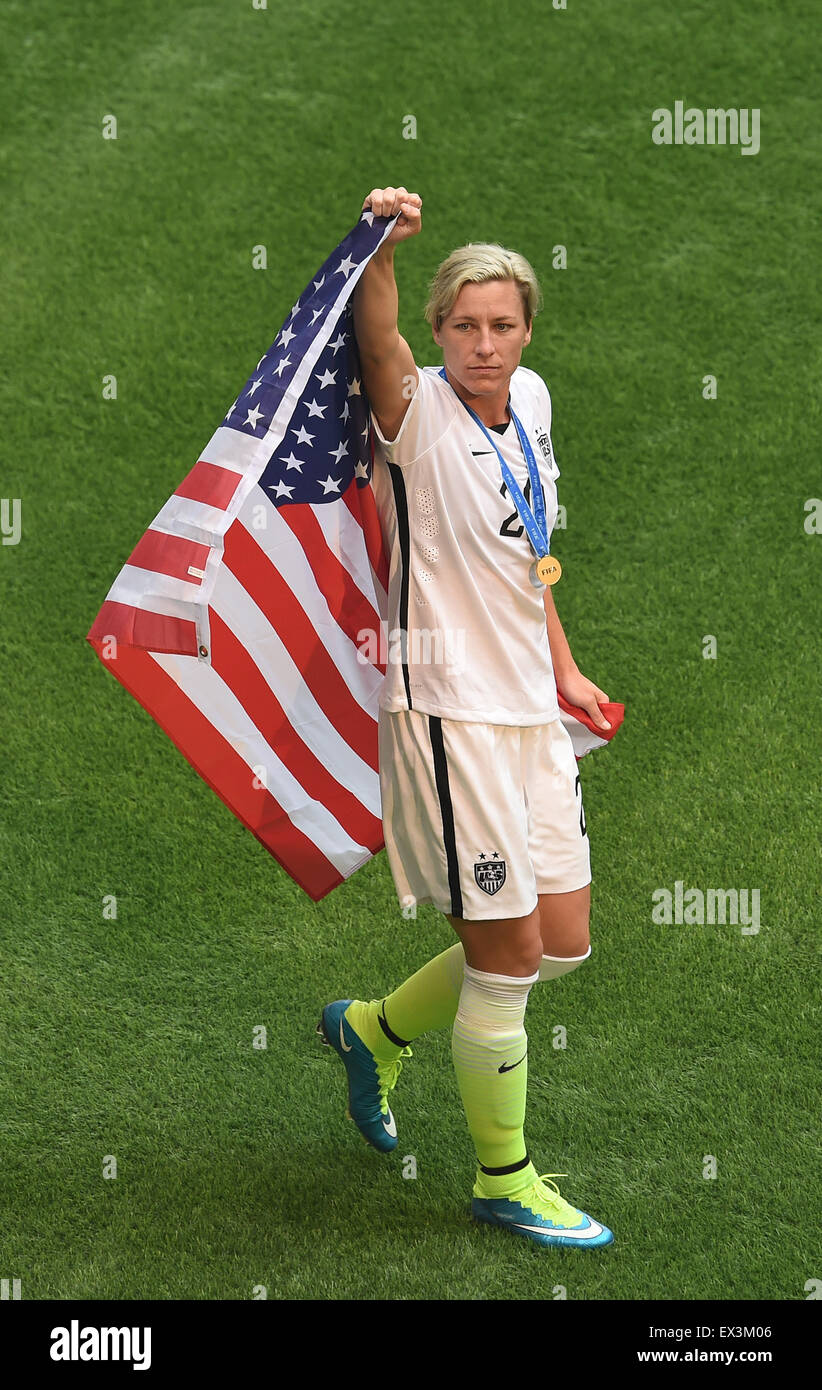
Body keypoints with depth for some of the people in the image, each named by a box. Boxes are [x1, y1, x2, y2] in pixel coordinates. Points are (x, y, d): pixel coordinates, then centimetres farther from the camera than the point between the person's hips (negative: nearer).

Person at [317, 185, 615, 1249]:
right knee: (507, 956, -1)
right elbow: (379, 345, -34)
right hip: (450, 709, -8)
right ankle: (503, 1179, 17)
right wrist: (382, 250, -51)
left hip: (530, 706, 8)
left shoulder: (530, 402, 9)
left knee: (564, 943, 13)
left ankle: (376, 1029, 34)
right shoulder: (420, 413, -11)